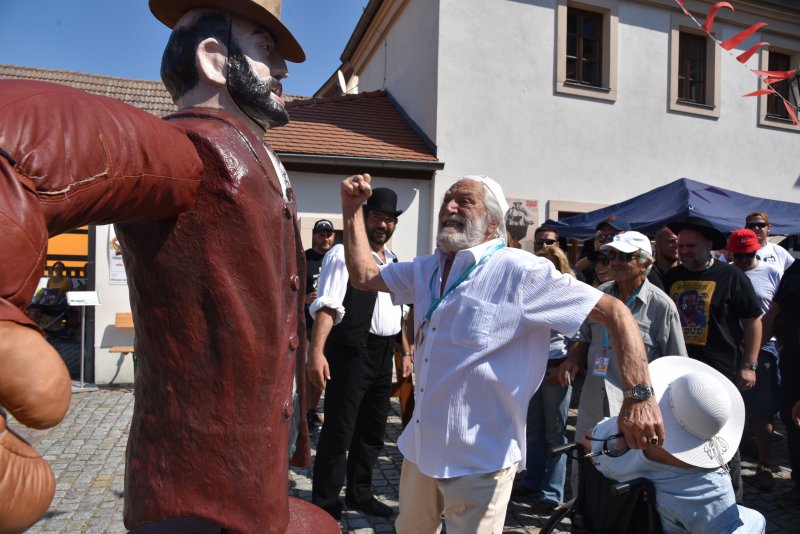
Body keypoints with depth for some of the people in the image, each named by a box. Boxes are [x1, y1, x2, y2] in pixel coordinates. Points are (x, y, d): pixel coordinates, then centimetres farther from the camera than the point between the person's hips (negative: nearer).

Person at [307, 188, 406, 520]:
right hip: (351, 352, -7)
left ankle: (360, 494, 36)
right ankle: (325, 504, 19)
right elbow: (327, 306, -18)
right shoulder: (343, 253, -9)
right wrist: (316, 352, -26)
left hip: (383, 354, 8)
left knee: (373, 430, 18)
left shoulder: (393, 260, 14)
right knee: (339, 431, 2)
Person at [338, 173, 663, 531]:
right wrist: (352, 207, 4)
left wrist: (639, 395, -25)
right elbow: (364, 277, 10)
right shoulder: (427, 269, 5)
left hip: (479, 461, -7)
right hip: (421, 447, 7)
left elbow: (615, 312, -16)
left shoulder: (522, 272, -16)